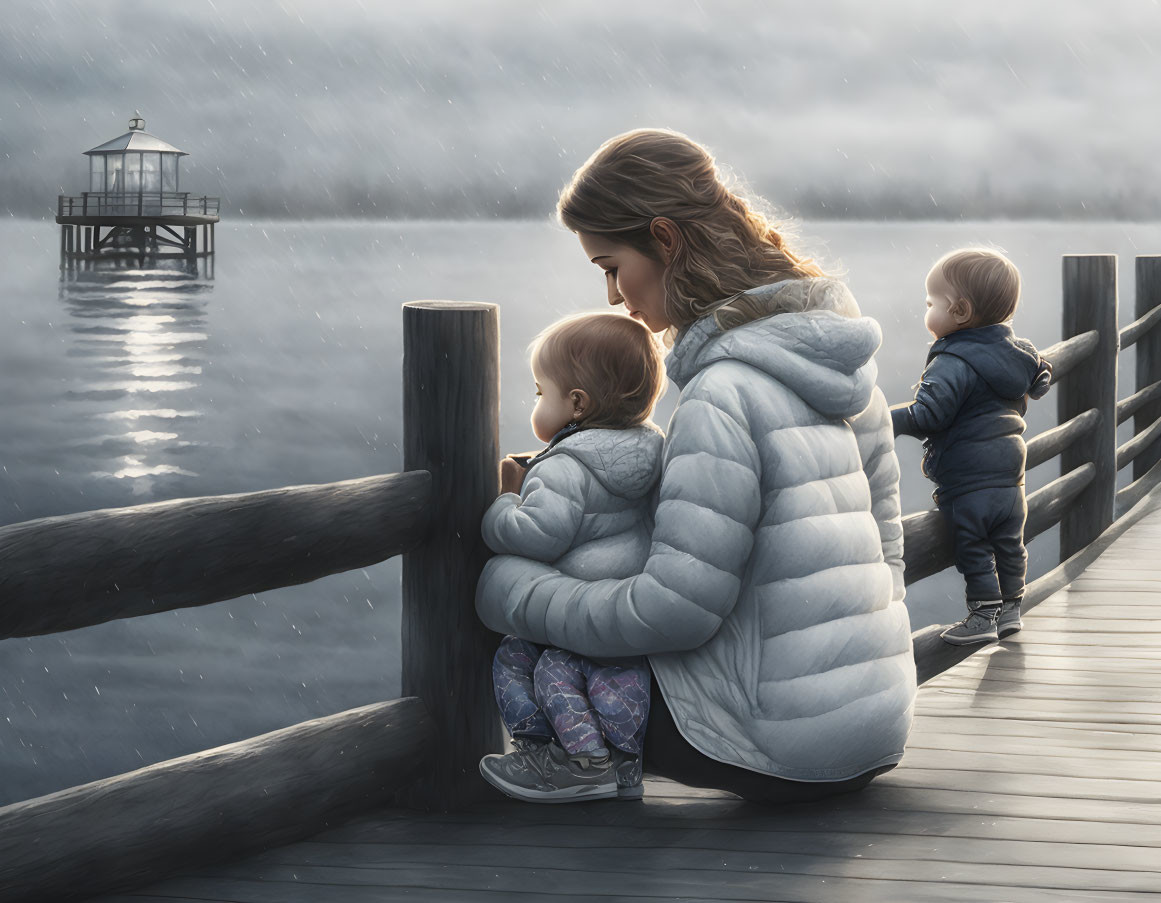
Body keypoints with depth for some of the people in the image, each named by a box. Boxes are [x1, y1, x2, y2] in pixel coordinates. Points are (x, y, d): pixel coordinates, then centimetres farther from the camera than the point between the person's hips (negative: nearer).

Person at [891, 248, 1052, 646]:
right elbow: (1039, 379, 25)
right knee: (1009, 546, 18)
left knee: (973, 549, 2)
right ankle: (1010, 608, 27)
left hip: (968, 483, -8)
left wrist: (885, 421, -21)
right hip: (1011, 476, 8)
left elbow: (928, 414, -27)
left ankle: (983, 614, 7)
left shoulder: (954, 363, -20)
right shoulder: (1016, 352, 8)